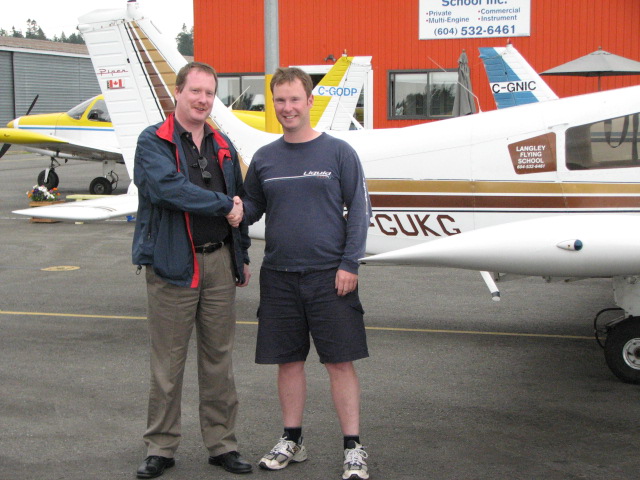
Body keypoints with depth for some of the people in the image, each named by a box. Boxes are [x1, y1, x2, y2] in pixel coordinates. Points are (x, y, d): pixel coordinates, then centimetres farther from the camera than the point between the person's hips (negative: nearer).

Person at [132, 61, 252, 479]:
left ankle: (222, 443, 19)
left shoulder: (223, 147, 15)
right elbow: (167, 186, -20)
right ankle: (161, 446, 13)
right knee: (168, 361, 2)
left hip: (220, 262, 5)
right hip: (173, 264, -5)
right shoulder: (154, 142, -3)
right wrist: (223, 205, -14)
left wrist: (242, 255, 16)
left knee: (218, 357, 9)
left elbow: (240, 202, 20)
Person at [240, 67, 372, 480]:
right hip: (279, 276, 3)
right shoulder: (264, 159, 9)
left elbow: (359, 210, -2)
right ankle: (292, 441, 24)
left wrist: (349, 264, -9)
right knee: (288, 361, 10)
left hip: (329, 276, -3)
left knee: (340, 362, -1)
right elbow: (251, 208, 16)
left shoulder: (339, 152, -1)